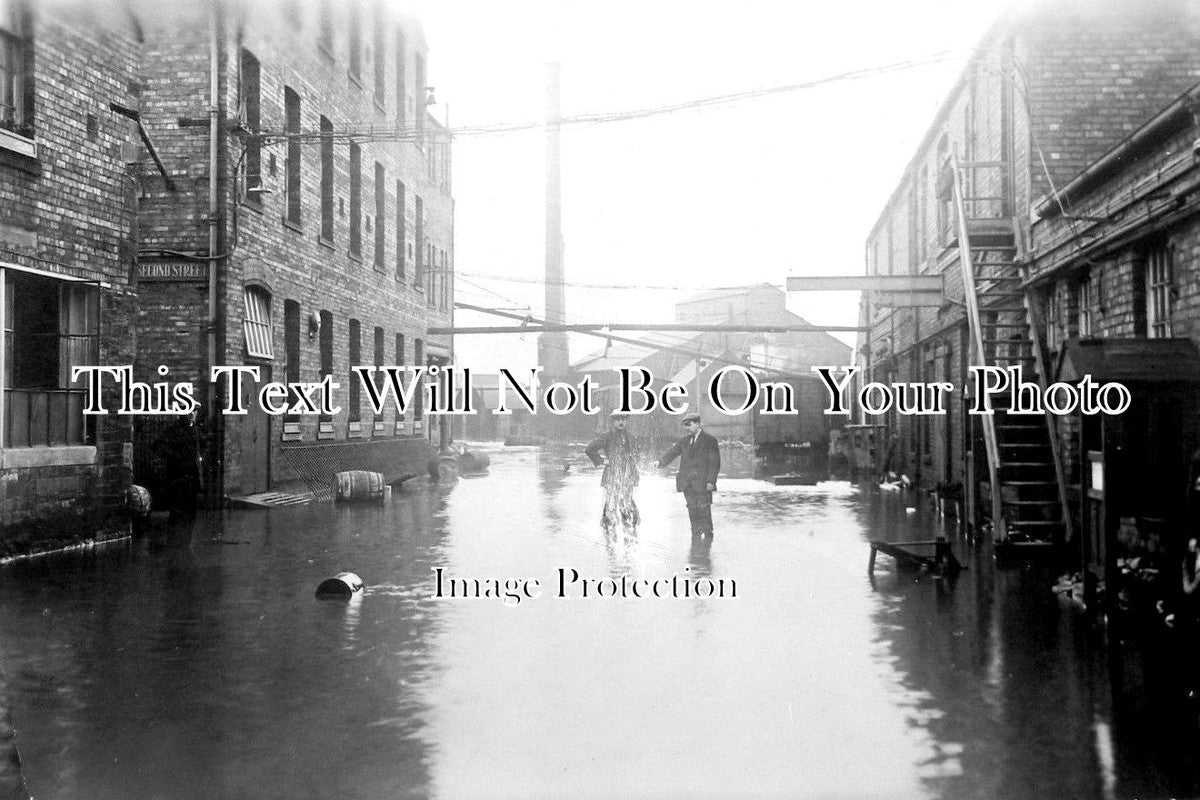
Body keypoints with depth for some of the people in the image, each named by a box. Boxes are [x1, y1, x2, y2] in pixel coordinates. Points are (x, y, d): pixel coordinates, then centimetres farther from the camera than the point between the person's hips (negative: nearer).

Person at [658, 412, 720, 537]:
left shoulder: (710, 441, -1)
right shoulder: (684, 441, 15)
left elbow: (715, 463, -4)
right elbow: (672, 452, 4)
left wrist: (711, 481, -13)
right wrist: (660, 462, -14)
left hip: (702, 483, -5)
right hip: (687, 483, 5)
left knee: (704, 510, -4)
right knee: (692, 510, 6)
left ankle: (708, 536, 5)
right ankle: (696, 535, 13)